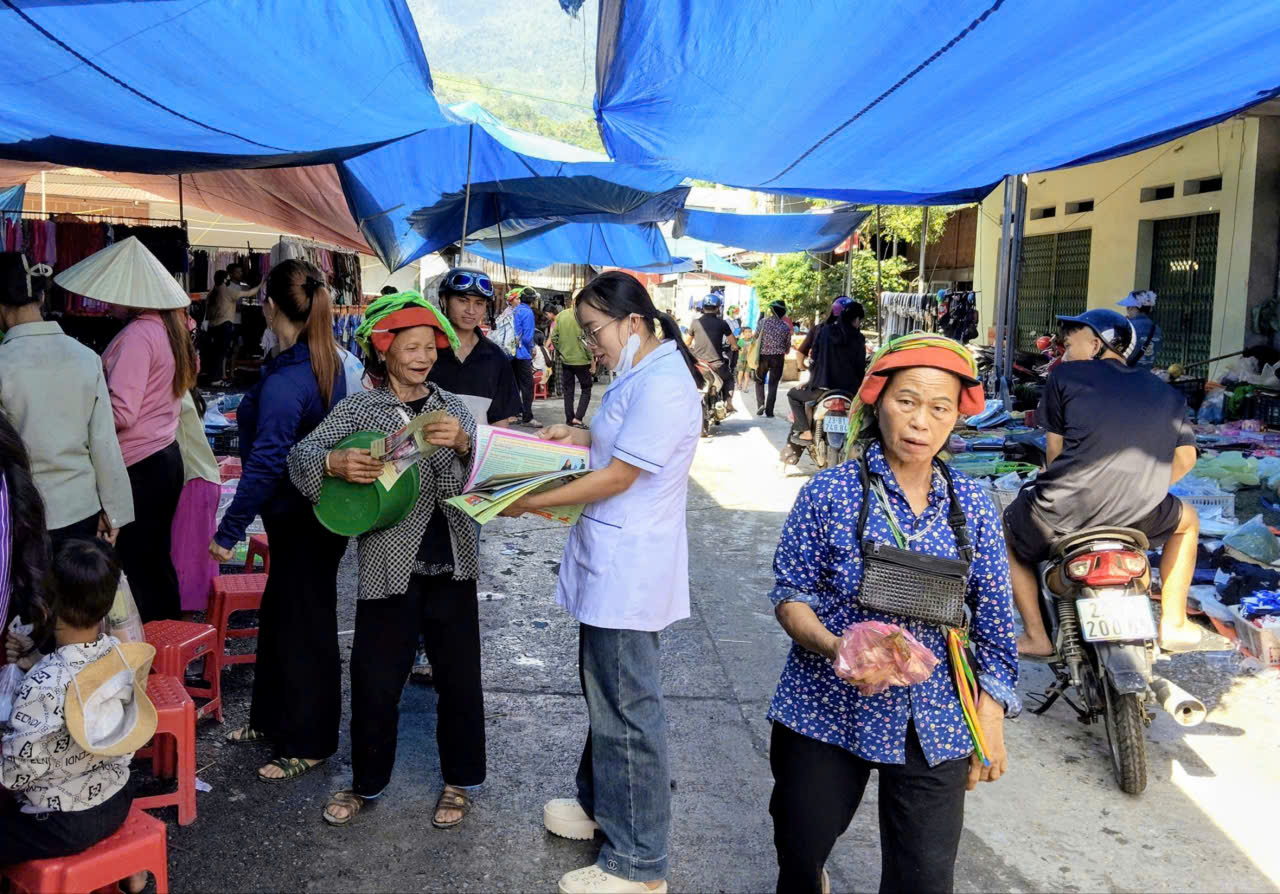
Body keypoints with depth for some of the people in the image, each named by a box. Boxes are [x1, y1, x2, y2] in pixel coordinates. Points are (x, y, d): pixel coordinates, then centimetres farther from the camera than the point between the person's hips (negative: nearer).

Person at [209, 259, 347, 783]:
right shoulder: (328, 363, 2)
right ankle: (272, 719, 39)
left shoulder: (285, 380, -25)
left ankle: (308, 744, 21)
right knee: (277, 617, 22)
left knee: (303, 629, 5)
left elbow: (266, 463, -28)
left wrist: (229, 531, -23)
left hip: (301, 523, -9)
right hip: (314, 510, 9)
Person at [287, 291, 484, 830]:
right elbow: (300, 455, -5)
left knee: (459, 677, 9)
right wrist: (334, 463, -27)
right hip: (388, 566, -2)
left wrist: (463, 442, -22)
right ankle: (366, 782, 29)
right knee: (374, 680, 7)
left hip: (450, 566, 2)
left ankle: (462, 781, 27)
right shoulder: (359, 409, 1)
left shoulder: (452, 408, 7)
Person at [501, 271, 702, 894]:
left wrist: (532, 502, -16)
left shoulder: (663, 385, -20)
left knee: (626, 711, -1)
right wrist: (583, 436, 9)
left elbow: (618, 477, -21)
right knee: (603, 690, 22)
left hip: (628, 574, -11)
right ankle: (602, 804, 41)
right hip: (609, 563, 11)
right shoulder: (639, 373, 13)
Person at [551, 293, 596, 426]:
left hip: (565, 360, 5)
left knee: (568, 391, 13)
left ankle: (569, 420, 15)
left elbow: (554, 338, 3)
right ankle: (578, 418, -5)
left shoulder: (560, 316, 1)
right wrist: (592, 360, -8)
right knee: (586, 390, 7)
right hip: (581, 360, -5)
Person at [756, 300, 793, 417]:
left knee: (759, 381, 17)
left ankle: (760, 404, -2)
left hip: (763, 356, 0)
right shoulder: (786, 327, 0)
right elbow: (788, 345, 8)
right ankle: (769, 411, 3)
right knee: (773, 384, 7)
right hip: (778, 357, 0)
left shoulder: (763, 321, -4)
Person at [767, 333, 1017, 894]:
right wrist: (833, 646, -24)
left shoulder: (972, 506, -1)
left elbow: (993, 621, 4)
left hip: (935, 727, 2)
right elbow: (791, 591, -5)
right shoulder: (831, 491, -8)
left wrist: (990, 721, 2)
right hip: (827, 713, -1)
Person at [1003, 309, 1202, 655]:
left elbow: (1054, 448, 12)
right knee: (1187, 520, 37)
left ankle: (1036, 636, 19)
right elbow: (1185, 458, 20)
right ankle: (1174, 623, 32)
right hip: (1140, 517, 3)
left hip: (1062, 510, -3)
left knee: (1007, 537, 29)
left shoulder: (1065, 375, 9)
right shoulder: (1169, 395, 20)